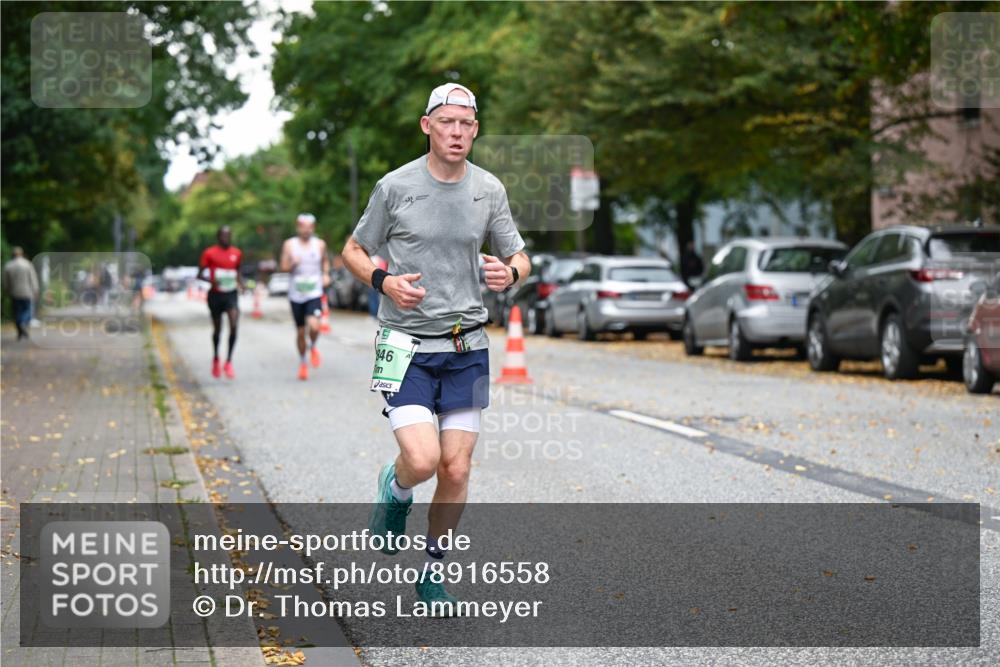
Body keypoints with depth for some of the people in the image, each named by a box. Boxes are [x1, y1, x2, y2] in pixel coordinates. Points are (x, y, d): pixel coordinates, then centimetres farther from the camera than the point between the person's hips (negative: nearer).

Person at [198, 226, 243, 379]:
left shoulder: (237, 253, 6)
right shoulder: (210, 253, -5)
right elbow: (200, 274, -4)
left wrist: (240, 282, 2)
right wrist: (211, 280, -23)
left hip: (231, 294, 2)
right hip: (215, 294, -2)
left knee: (234, 325, -17)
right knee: (217, 329, 10)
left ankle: (229, 362, -9)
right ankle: (215, 359, 35)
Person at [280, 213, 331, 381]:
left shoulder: (320, 244, 4)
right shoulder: (289, 245, 0)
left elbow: (325, 261, 22)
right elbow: (283, 267, 0)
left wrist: (326, 274, 4)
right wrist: (293, 264, -21)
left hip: (314, 293, -1)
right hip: (296, 295, 1)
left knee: (314, 326, -22)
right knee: (300, 332, 8)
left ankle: (313, 347, 10)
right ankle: (303, 363, 28)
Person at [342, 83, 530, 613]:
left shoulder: (489, 190, 4)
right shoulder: (395, 186, -5)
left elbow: (518, 257, 15)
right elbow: (354, 251, 6)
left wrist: (510, 273, -10)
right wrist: (385, 281, -14)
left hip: (467, 349, 3)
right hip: (406, 346, -3)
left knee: (456, 471, 1)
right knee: (423, 460, -18)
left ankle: (432, 572, 21)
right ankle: (395, 491, 19)